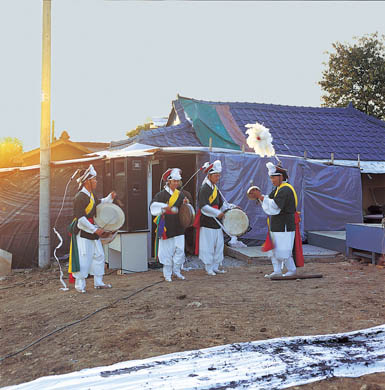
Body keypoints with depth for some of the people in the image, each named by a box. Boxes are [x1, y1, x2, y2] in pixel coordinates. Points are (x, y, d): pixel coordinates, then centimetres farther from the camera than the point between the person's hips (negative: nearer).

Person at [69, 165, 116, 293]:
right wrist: (95, 230, -21)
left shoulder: (91, 194, 9)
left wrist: (110, 197, 15)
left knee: (99, 255, 12)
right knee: (83, 257, -5)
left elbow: (98, 203, 31)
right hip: (82, 232, -9)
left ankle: (98, 282, 21)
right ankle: (80, 284, 8)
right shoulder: (80, 197, -20)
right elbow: (80, 219, -23)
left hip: (92, 229, 10)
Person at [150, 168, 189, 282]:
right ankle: (167, 274, 14)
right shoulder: (162, 194, -5)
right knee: (167, 251, 2)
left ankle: (176, 271, 18)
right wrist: (165, 207, -31)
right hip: (166, 227, -4)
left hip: (178, 226, 5)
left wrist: (186, 203, -2)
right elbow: (153, 205, -17)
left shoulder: (180, 194, 11)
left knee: (180, 249, 2)